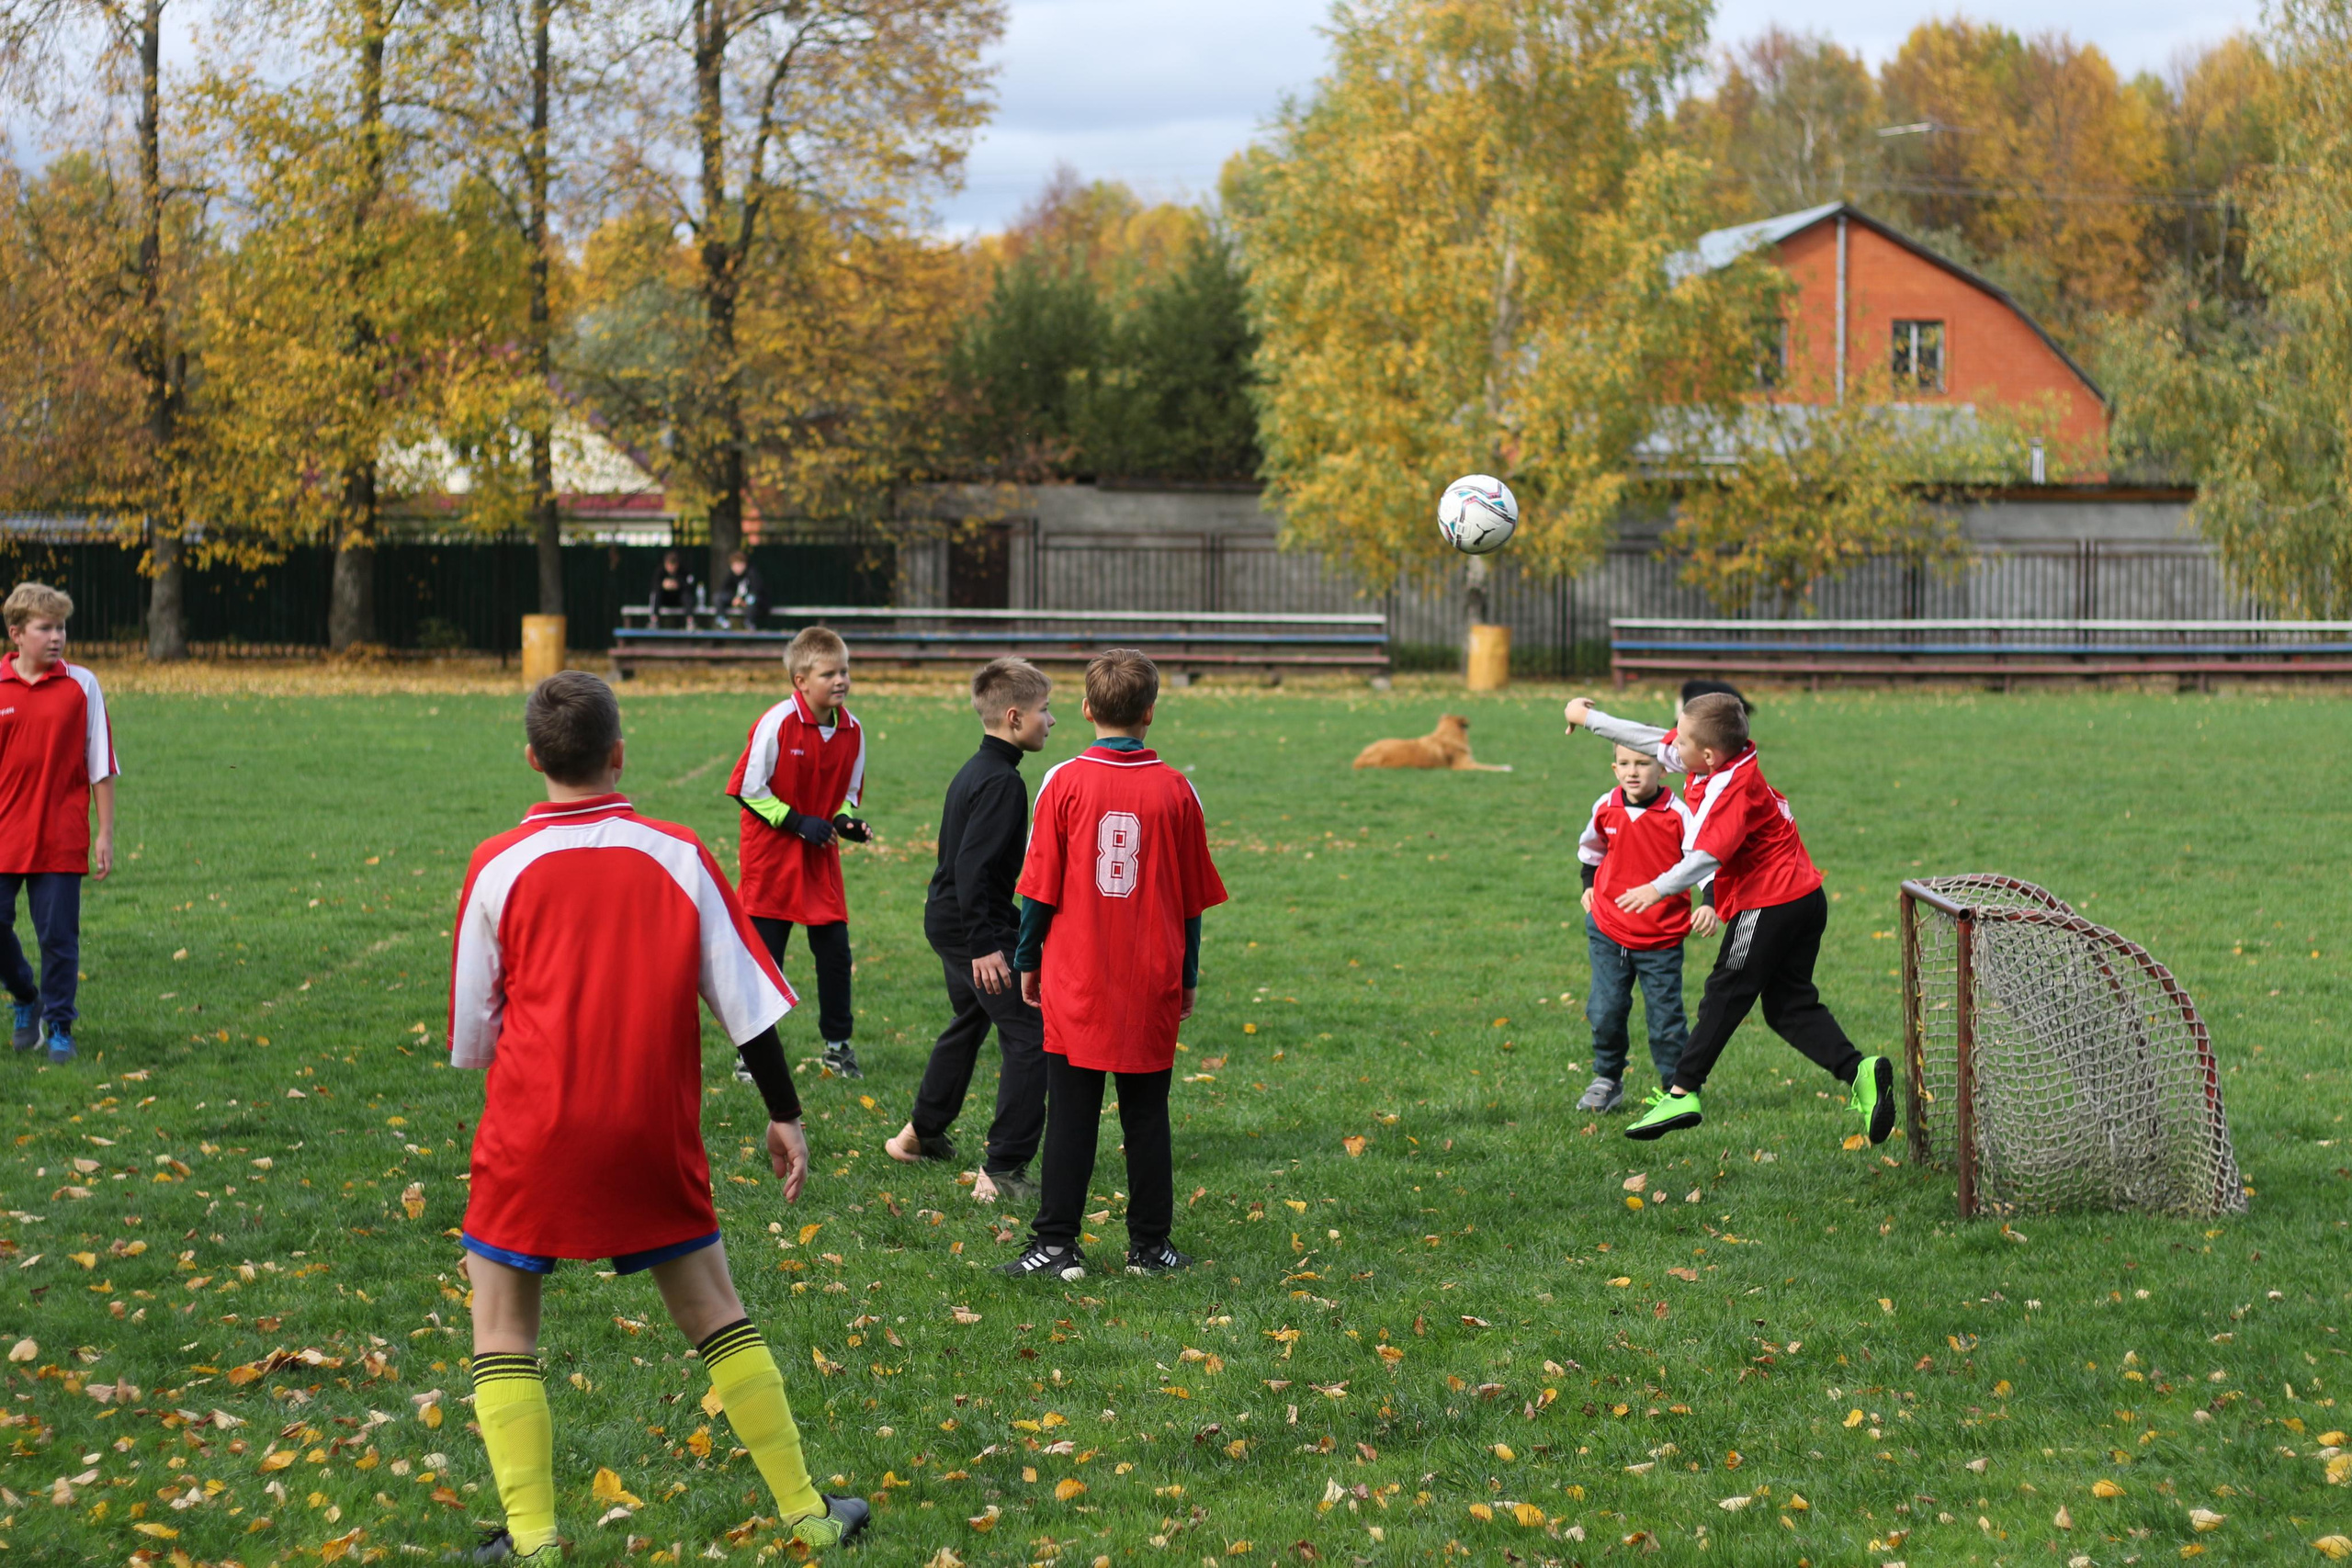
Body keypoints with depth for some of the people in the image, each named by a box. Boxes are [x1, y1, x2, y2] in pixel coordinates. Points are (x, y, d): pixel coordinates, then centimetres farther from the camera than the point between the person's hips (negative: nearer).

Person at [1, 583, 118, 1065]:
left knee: (58, 936, -1)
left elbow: (101, 765, 3)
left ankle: (59, 1028, 13)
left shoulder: (81, 686, 0)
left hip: (61, 840, -1)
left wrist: (105, 833, 0)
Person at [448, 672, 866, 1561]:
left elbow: (470, 1036, 3)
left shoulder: (498, 868, -4)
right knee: (714, 1315, 14)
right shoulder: (678, 856, -1)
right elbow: (747, 1002, -1)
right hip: (656, 1137, 2)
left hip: (533, 1131, -2)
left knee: (503, 1328, 10)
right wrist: (785, 1115, 8)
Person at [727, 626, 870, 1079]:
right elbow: (749, 789, -12)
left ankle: (838, 1045, 22)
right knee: (764, 955, 0)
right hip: (771, 854, -5)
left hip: (821, 856, 5)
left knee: (835, 951, 6)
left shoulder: (851, 731, 0)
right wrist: (797, 822, -15)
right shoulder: (777, 723, -17)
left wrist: (846, 822, -9)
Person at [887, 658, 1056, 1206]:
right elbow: (972, 866, -26)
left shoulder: (974, 772, 11)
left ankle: (921, 1134, 45)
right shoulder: (1001, 782, -20)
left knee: (970, 1020, 29)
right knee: (1029, 1035, -11)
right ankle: (1002, 1171, -14)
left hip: (947, 920, 11)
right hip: (976, 924, -11)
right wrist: (985, 946, -27)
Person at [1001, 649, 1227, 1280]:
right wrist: (1187, 977, 16)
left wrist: (1027, 961, 10)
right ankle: (1150, 1245, 14)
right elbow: (1192, 896, 5)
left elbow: (1041, 889, -4)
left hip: (1075, 985, -1)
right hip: (1152, 987, 1)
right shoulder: (1175, 789, -2)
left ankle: (1056, 1245, 3)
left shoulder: (1064, 783, -7)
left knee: (1071, 1116, 3)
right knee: (1147, 1119, 9)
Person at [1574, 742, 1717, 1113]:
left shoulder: (1678, 814, -13)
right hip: (1608, 931, 3)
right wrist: (1588, 885, 17)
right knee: (1605, 1012, 0)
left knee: (1666, 1019, 1)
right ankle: (1607, 1081, 19)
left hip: (1661, 939, -3)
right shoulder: (1606, 808, -1)